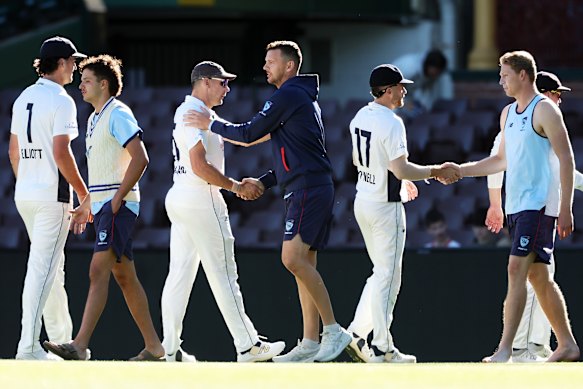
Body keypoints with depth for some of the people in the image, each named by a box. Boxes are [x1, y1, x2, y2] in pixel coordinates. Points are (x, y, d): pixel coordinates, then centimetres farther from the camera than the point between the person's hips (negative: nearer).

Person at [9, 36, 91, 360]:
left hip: (25, 194, 8)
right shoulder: (61, 100, -12)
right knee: (43, 268, -9)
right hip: (52, 194, -8)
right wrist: (85, 195, -13)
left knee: (52, 264, 19)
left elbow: (14, 151, 16)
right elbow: (61, 153, -19)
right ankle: (28, 346, -15)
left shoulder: (24, 98, 13)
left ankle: (61, 339, 26)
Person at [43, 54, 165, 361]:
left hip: (117, 205, -10)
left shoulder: (118, 115, -10)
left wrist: (117, 198, -19)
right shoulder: (94, 119, 19)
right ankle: (153, 346, 14)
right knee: (124, 276, 10)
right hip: (101, 206, 10)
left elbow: (140, 158, -18)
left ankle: (80, 346, -26)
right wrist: (88, 204, 21)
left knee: (98, 271, -17)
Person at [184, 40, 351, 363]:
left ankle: (333, 330, -16)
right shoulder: (304, 98, 22)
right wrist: (263, 183, 23)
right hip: (314, 188, 10)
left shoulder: (287, 96, -10)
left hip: (307, 190, -10)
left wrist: (211, 125, 3)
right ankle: (310, 342, 8)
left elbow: (249, 134, -10)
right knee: (303, 263, 9)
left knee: (293, 259, -16)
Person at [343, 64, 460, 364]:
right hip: (386, 206, -9)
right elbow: (401, 170, -27)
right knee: (387, 277, -1)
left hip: (362, 202, 9)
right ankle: (382, 350, 2)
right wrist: (435, 172, -15)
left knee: (382, 273, 18)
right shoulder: (391, 123, -20)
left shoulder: (360, 117, 8)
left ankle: (357, 335, 12)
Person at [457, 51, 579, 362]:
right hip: (516, 205, 9)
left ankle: (505, 350, -21)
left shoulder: (544, 110, -9)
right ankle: (567, 345, 16)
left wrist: (565, 208, -17)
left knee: (517, 269, -16)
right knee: (537, 275, 9)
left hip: (539, 205, -9)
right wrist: (460, 171, 19)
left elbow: (566, 159, -12)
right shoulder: (508, 113, 17)